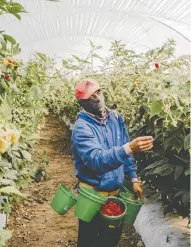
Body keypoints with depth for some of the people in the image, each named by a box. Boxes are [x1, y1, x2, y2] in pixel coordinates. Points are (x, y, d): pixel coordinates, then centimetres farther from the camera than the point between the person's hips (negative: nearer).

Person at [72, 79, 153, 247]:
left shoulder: (116, 118, -2)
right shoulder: (82, 127, -22)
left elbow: (125, 153, 8)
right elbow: (96, 160, -36)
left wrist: (134, 178, 4)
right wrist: (129, 148, -48)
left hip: (116, 191, 6)